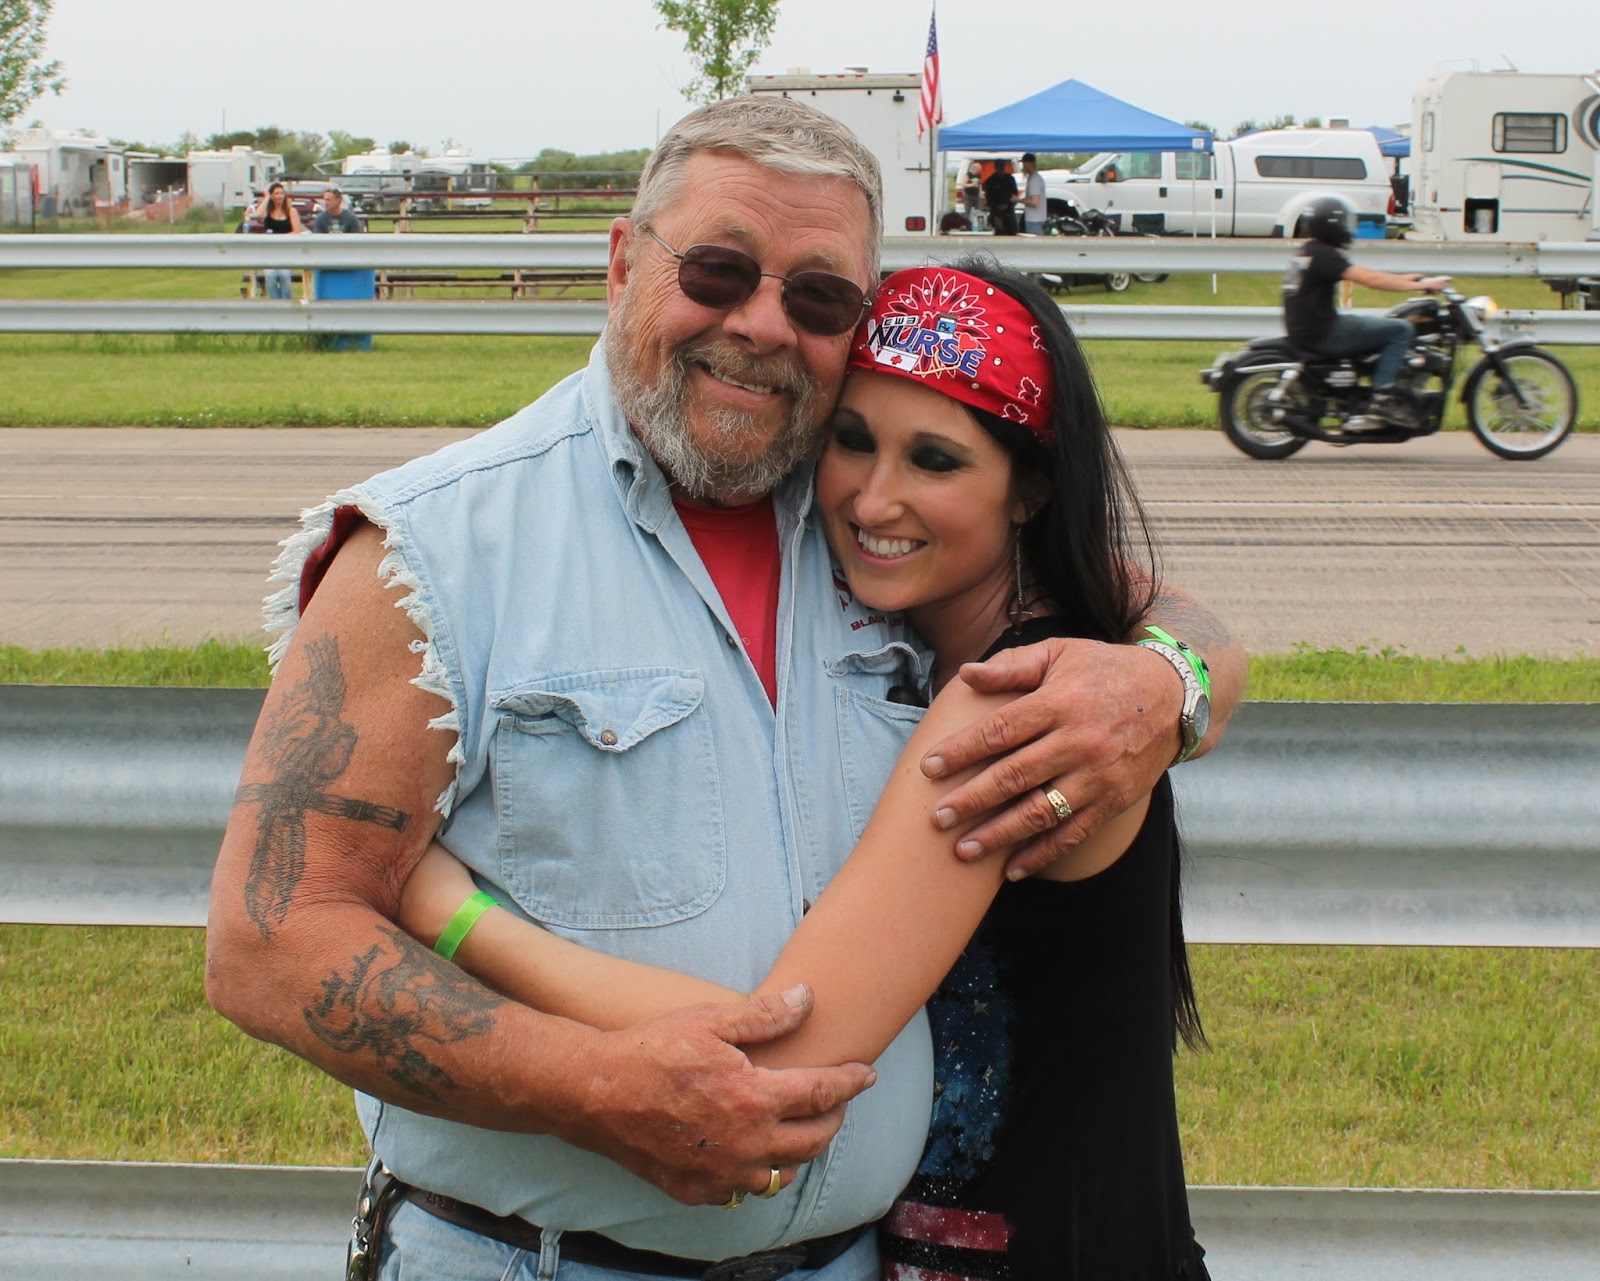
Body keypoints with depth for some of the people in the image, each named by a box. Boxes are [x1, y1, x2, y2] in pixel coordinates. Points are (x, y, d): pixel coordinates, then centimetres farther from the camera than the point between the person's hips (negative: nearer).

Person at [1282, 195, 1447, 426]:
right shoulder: (1323, 254, -15)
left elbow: (1362, 272, 20)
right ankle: (1382, 400, -11)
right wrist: (1421, 285, -13)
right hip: (1322, 335, -10)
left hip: (1304, 329, 10)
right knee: (1400, 329, -9)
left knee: (1388, 325, 22)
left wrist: (1404, 278, 15)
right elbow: (1371, 280, -20)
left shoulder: (1307, 251, 16)